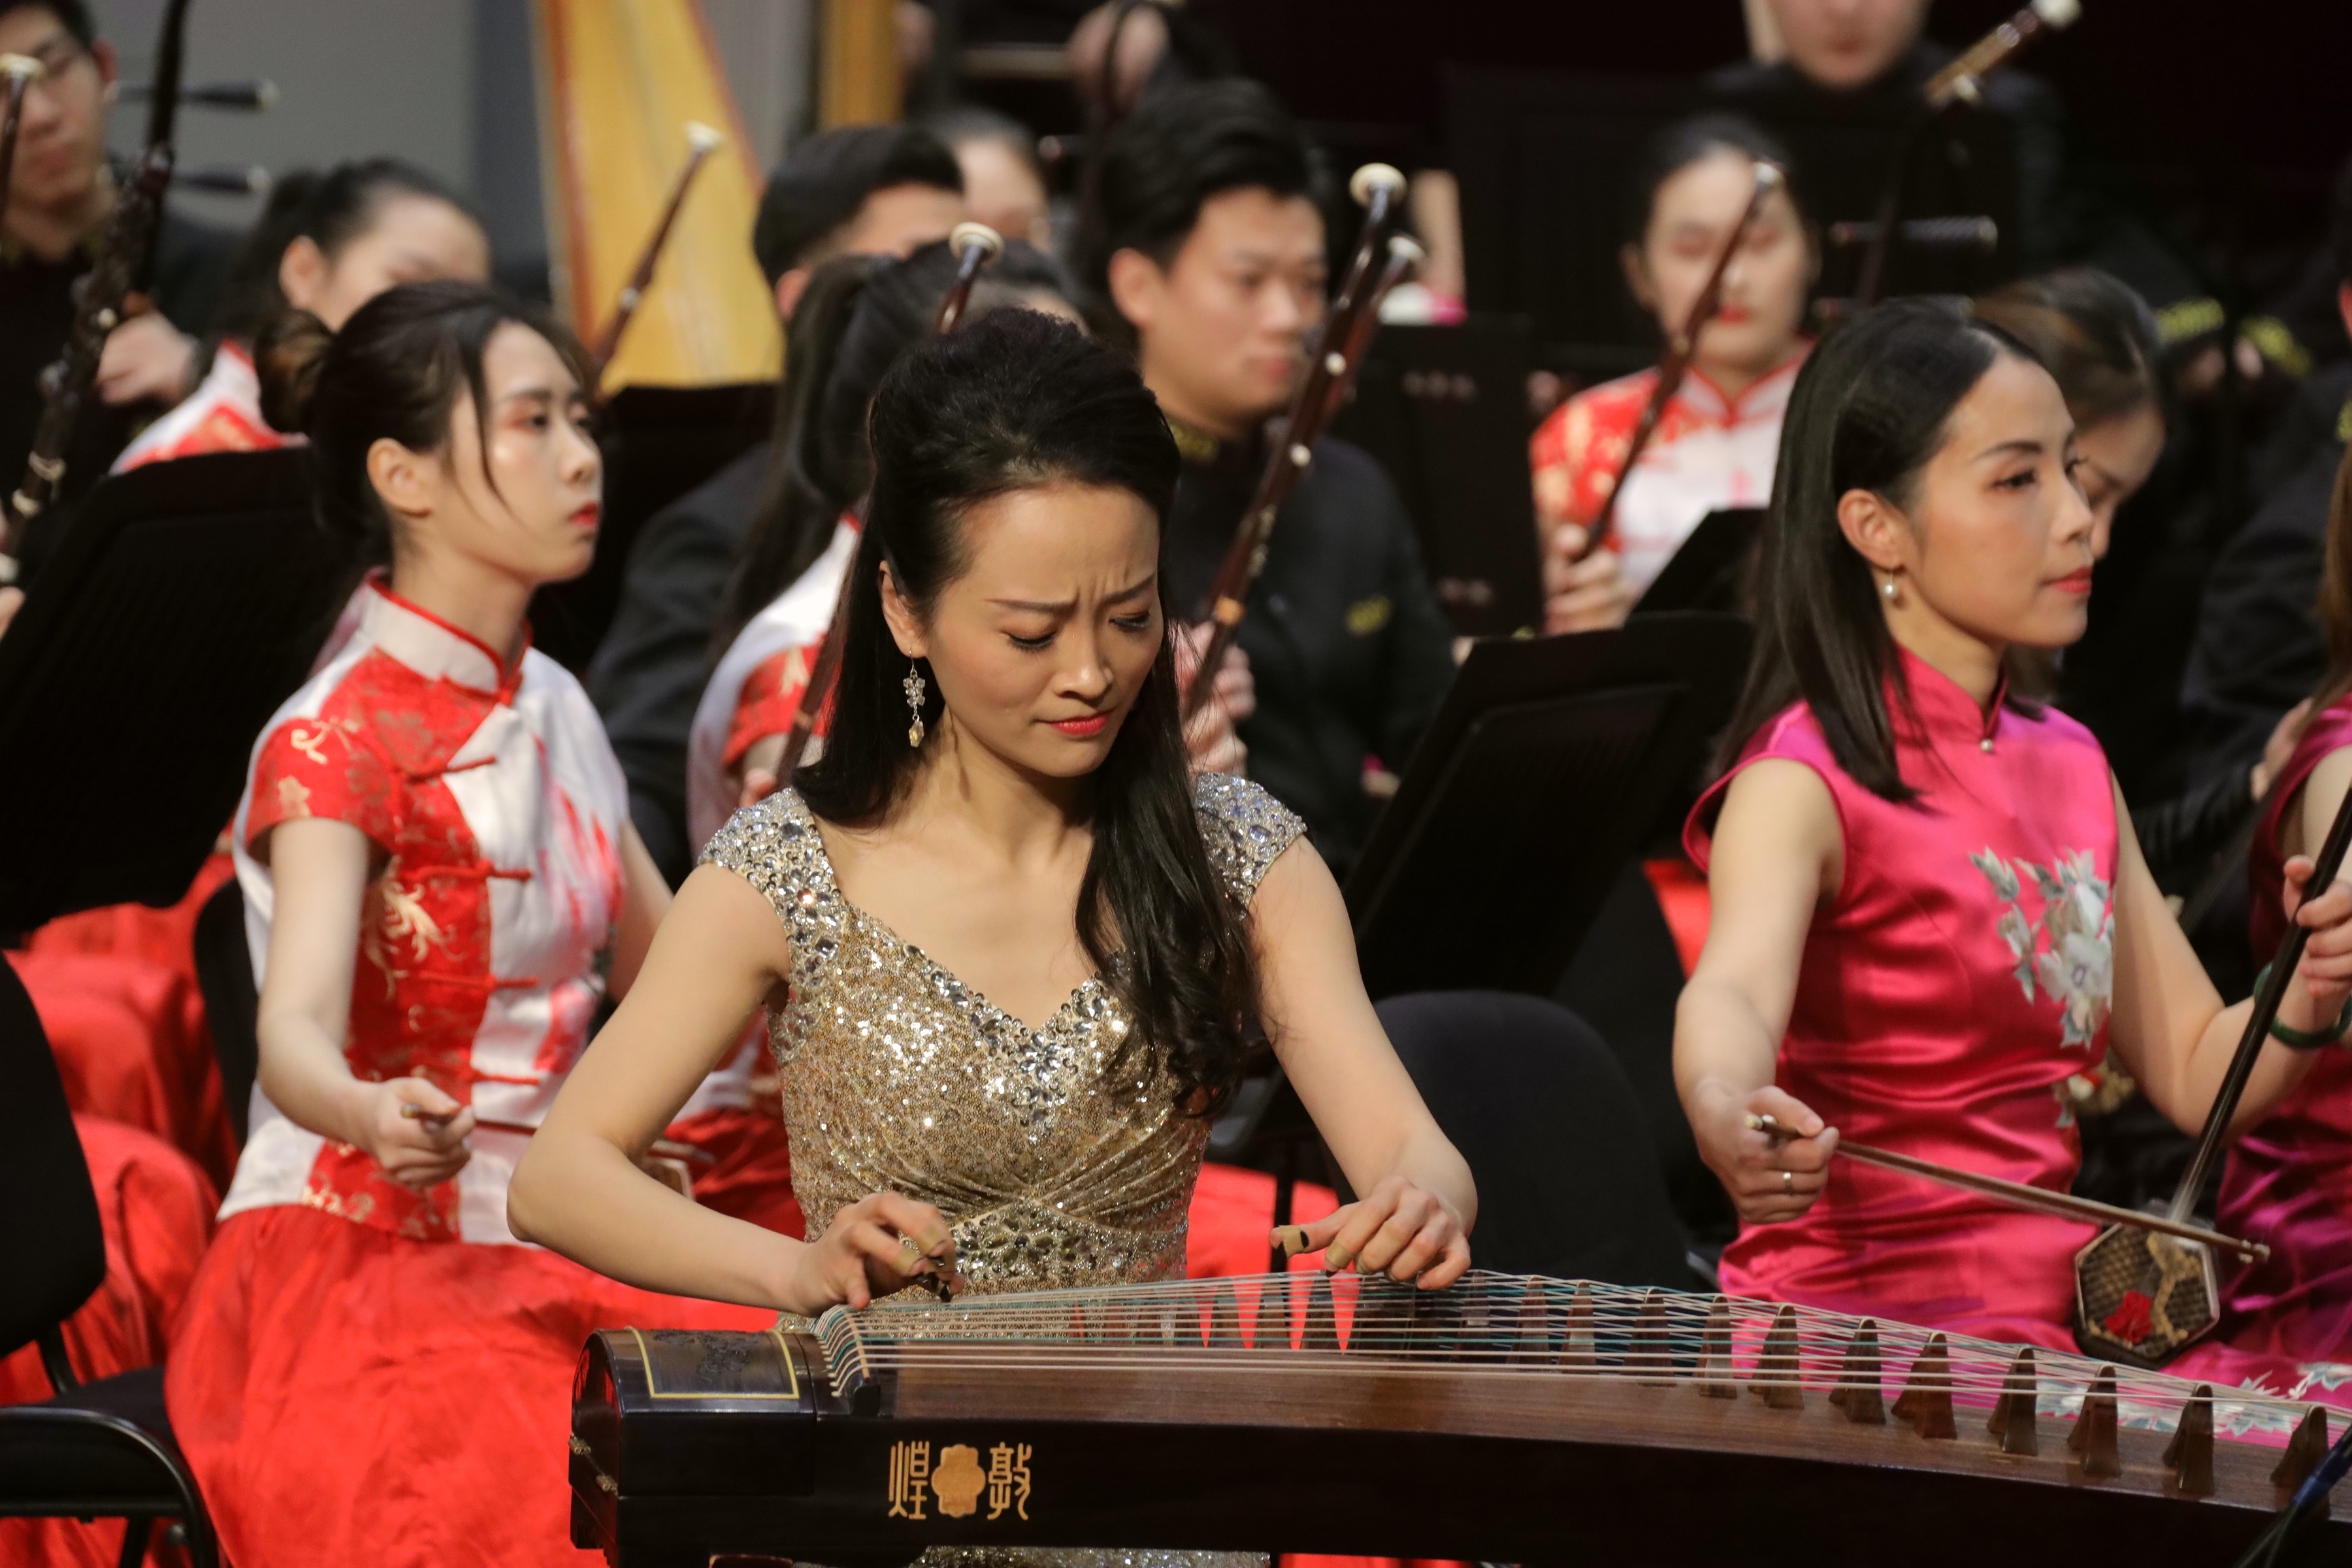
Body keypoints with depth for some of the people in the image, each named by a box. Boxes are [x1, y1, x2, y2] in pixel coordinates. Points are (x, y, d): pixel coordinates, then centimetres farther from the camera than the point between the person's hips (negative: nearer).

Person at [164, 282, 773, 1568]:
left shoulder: (554, 714, 14)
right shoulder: (337, 738, -10)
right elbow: (297, 1028, -25)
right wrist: (371, 1116, -46)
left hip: (538, 1255, 7)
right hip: (351, 1263, -7)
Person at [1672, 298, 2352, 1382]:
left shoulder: (2068, 764, 14)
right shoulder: (1807, 778, -10)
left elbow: (2196, 1075, 16)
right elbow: (1734, 985, -31)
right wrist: (1728, 1109, -54)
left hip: (2051, 1312, 7)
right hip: (1856, 1316, -7)